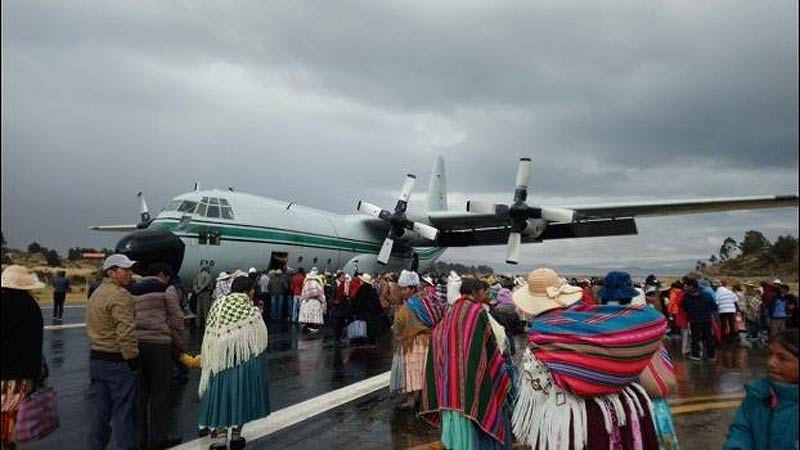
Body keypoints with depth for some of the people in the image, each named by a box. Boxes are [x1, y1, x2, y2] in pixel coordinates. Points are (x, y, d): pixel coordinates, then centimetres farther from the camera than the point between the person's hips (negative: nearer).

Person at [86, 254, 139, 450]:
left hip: (96, 359, 10)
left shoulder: (96, 293, 15)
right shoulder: (120, 295, -17)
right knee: (123, 413, -1)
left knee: (101, 411, 18)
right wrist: (133, 358, -14)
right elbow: (126, 332, -23)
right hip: (117, 362, -10)